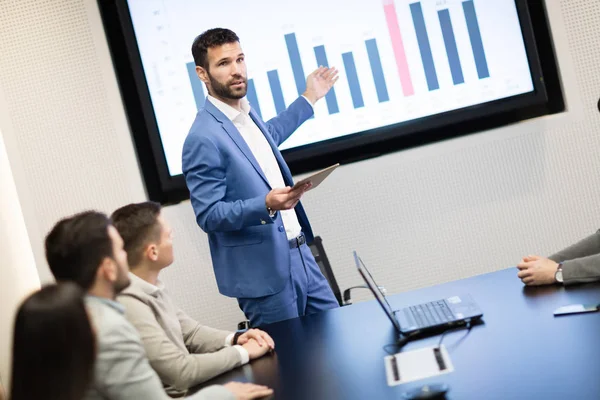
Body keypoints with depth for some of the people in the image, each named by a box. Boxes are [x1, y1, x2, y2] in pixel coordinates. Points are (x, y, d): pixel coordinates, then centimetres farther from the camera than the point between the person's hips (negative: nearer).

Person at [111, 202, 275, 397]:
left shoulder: (150, 287, 3)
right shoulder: (128, 305, -25)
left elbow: (190, 333, 13)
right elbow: (181, 372, -25)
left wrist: (234, 339, -4)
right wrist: (242, 352, -14)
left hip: (191, 389, 8)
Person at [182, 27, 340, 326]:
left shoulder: (246, 112, 6)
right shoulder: (203, 138, -20)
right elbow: (208, 215, -19)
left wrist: (308, 99, 34)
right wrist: (266, 205, -33)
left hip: (299, 254, 9)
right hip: (262, 271, -9)